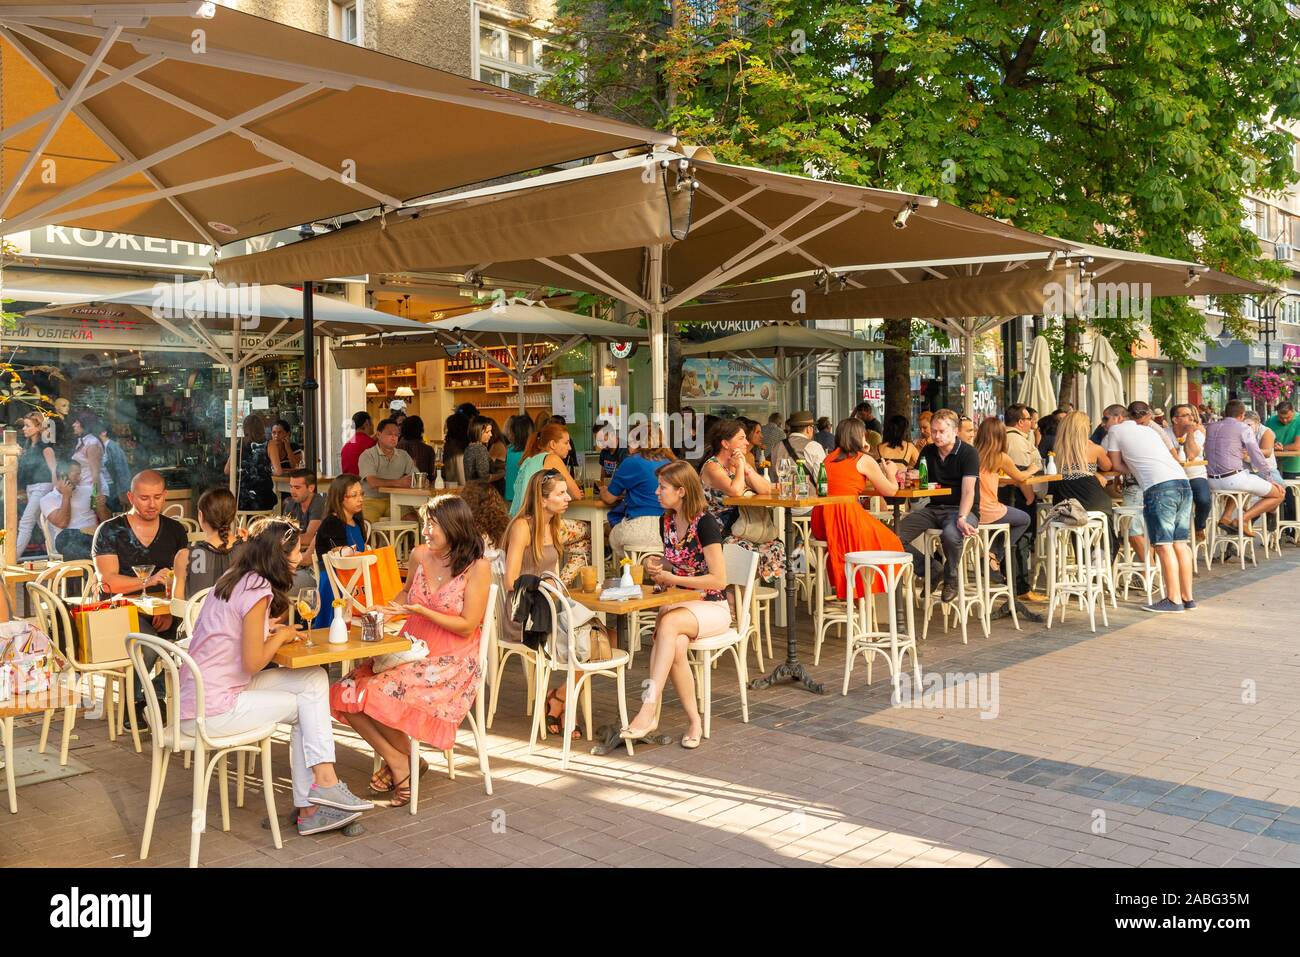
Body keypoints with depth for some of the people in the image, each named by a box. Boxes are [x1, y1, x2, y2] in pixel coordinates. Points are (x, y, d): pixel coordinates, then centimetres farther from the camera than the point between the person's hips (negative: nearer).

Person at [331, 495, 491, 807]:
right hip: (411, 648, 6)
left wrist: (422, 611, -19)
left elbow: (467, 627, -11)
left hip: (452, 661, -6)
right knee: (346, 692, -17)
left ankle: (403, 760, 1)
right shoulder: (419, 554, 5)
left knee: (380, 694, -28)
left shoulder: (477, 567, -10)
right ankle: (397, 762, -4)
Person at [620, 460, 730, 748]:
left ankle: (649, 711, -38)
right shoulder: (666, 521, 7)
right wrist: (659, 572, 2)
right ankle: (694, 722, -20)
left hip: (712, 607, -5)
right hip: (677, 603, 5)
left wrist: (673, 579, -15)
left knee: (668, 624, -37)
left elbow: (719, 579, -16)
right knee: (676, 646, -31)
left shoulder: (705, 524, -14)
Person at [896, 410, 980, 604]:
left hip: (961, 508, -5)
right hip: (934, 508, 6)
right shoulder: (928, 452, 11)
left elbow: (968, 490, -19)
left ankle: (950, 580, -9)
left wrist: (962, 518, -35)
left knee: (951, 535, -40)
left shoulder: (968, 453, -8)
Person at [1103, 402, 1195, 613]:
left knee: (1163, 545, -5)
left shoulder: (1116, 431, 11)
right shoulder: (1148, 430, 30)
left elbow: (1116, 465, 13)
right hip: (1183, 482, 8)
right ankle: (1187, 597, 15)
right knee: (1179, 542, 11)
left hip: (1159, 487, -8)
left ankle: (1174, 600, -5)